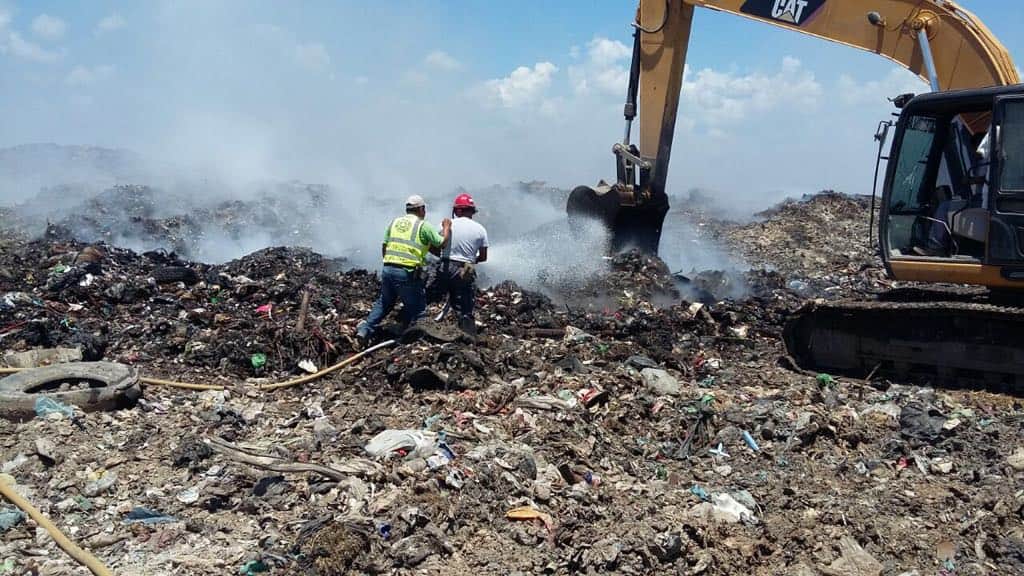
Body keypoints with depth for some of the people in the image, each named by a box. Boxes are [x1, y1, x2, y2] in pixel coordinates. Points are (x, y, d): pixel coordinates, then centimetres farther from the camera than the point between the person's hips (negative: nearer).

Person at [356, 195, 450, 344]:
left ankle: (365, 329, 10)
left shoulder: (395, 222, 15)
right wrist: (446, 227, 18)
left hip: (387, 269, 6)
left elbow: (384, 247, 16)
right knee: (416, 307, 11)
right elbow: (442, 243, 1)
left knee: (384, 302, 22)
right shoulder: (423, 225, 0)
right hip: (408, 273, -6)